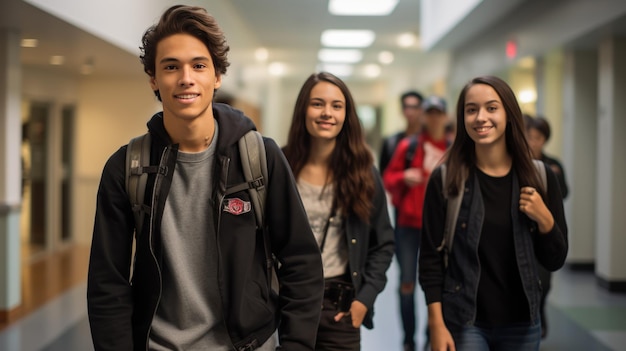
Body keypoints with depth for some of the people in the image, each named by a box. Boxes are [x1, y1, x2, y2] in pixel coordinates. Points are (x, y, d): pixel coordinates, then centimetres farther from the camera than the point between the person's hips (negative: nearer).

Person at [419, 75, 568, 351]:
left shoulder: (539, 176, -1)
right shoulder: (445, 179, -7)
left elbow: (555, 261, 3)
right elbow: (431, 257, -6)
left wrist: (544, 218, -13)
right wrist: (436, 325, -10)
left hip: (522, 324, 3)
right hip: (463, 322, -2)